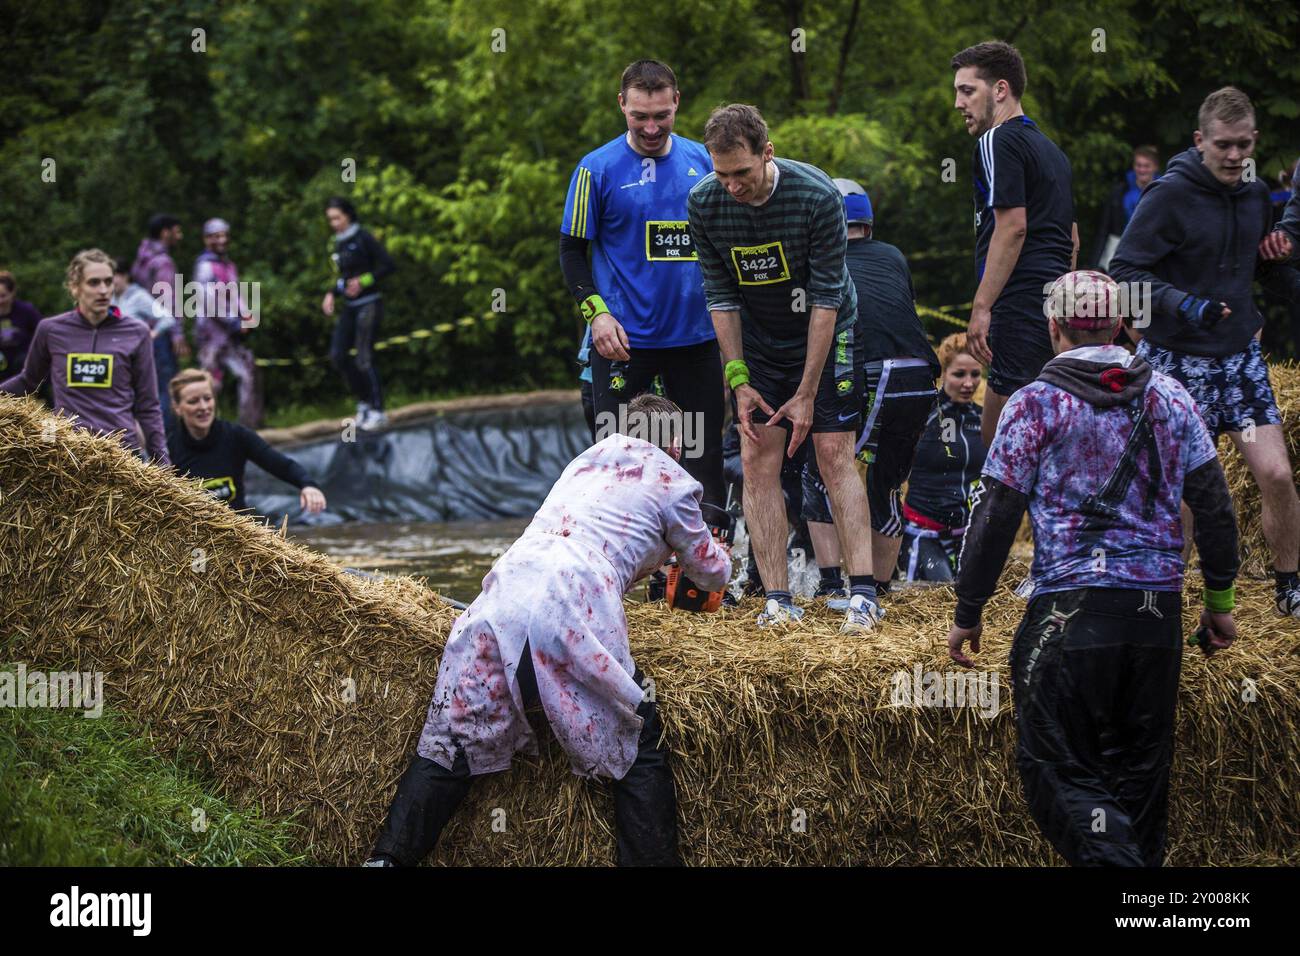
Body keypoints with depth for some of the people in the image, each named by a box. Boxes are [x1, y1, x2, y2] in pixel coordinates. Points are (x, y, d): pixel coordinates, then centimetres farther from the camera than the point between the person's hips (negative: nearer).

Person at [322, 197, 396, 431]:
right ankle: (363, 401, 14)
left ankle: (377, 411, -2)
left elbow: (389, 266, -13)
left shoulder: (363, 239, -9)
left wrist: (364, 281, -21)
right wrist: (331, 294, 7)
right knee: (338, 355, 1)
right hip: (349, 307, 8)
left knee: (364, 358, -9)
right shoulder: (338, 244, 13)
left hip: (368, 304, -8)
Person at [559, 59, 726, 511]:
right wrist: (597, 313, -13)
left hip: (696, 336, 3)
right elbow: (572, 249, 0)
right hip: (624, 339, -3)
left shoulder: (703, 160, 5)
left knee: (705, 457, 8)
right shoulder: (597, 168, -5)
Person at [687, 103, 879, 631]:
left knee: (835, 457, -9)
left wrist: (807, 393, -21)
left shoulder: (817, 196, -27)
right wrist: (738, 380, -11)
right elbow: (721, 295, -6)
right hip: (757, 343, 3)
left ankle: (863, 593, -9)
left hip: (826, 334, -3)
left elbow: (826, 298, -23)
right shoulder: (703, 204, -18)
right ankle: (778, 602, -6)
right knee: (758, 461, -6)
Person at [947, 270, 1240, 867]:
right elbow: (1215, 508, 10)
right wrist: (1219, 601, 19)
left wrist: (967, 612, 4)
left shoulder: (1036, 403, -2)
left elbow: (995, 516, -4)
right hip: (1159, 614, 5)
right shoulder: (1171, 398, 10)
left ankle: (1112, 858, -26)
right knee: (1140, 771, 14)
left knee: (1054, 772, -3)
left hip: (1072, 613, -5)